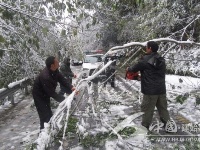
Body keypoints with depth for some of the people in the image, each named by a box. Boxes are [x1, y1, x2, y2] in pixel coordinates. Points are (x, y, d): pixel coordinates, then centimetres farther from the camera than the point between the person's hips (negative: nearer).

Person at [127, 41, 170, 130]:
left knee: (147, 110, 6)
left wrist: (129, 69, 21)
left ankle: (144, 128, 17)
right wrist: (142, 75, 26)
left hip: (150, 90, -6)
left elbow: (135, 68, -1)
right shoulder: (162, 60, 8)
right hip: (161, 90, 6)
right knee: (163, 108, 16)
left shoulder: (145, 59, -13)